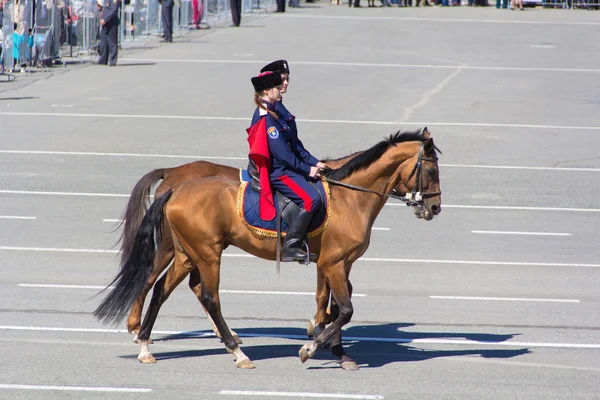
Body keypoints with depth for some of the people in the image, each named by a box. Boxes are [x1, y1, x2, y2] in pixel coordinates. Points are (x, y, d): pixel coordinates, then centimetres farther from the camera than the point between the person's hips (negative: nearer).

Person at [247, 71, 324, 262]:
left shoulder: (272, 113, 16)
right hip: (276, 172, -11)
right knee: (311, 199, -24)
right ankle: (290, 247, -22)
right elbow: (282, 153, -20)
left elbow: (292, 144, 18)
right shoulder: (266, 119, -17)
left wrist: (313, 163, 10)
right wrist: (307, 169, -15)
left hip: (281, 169, 11)